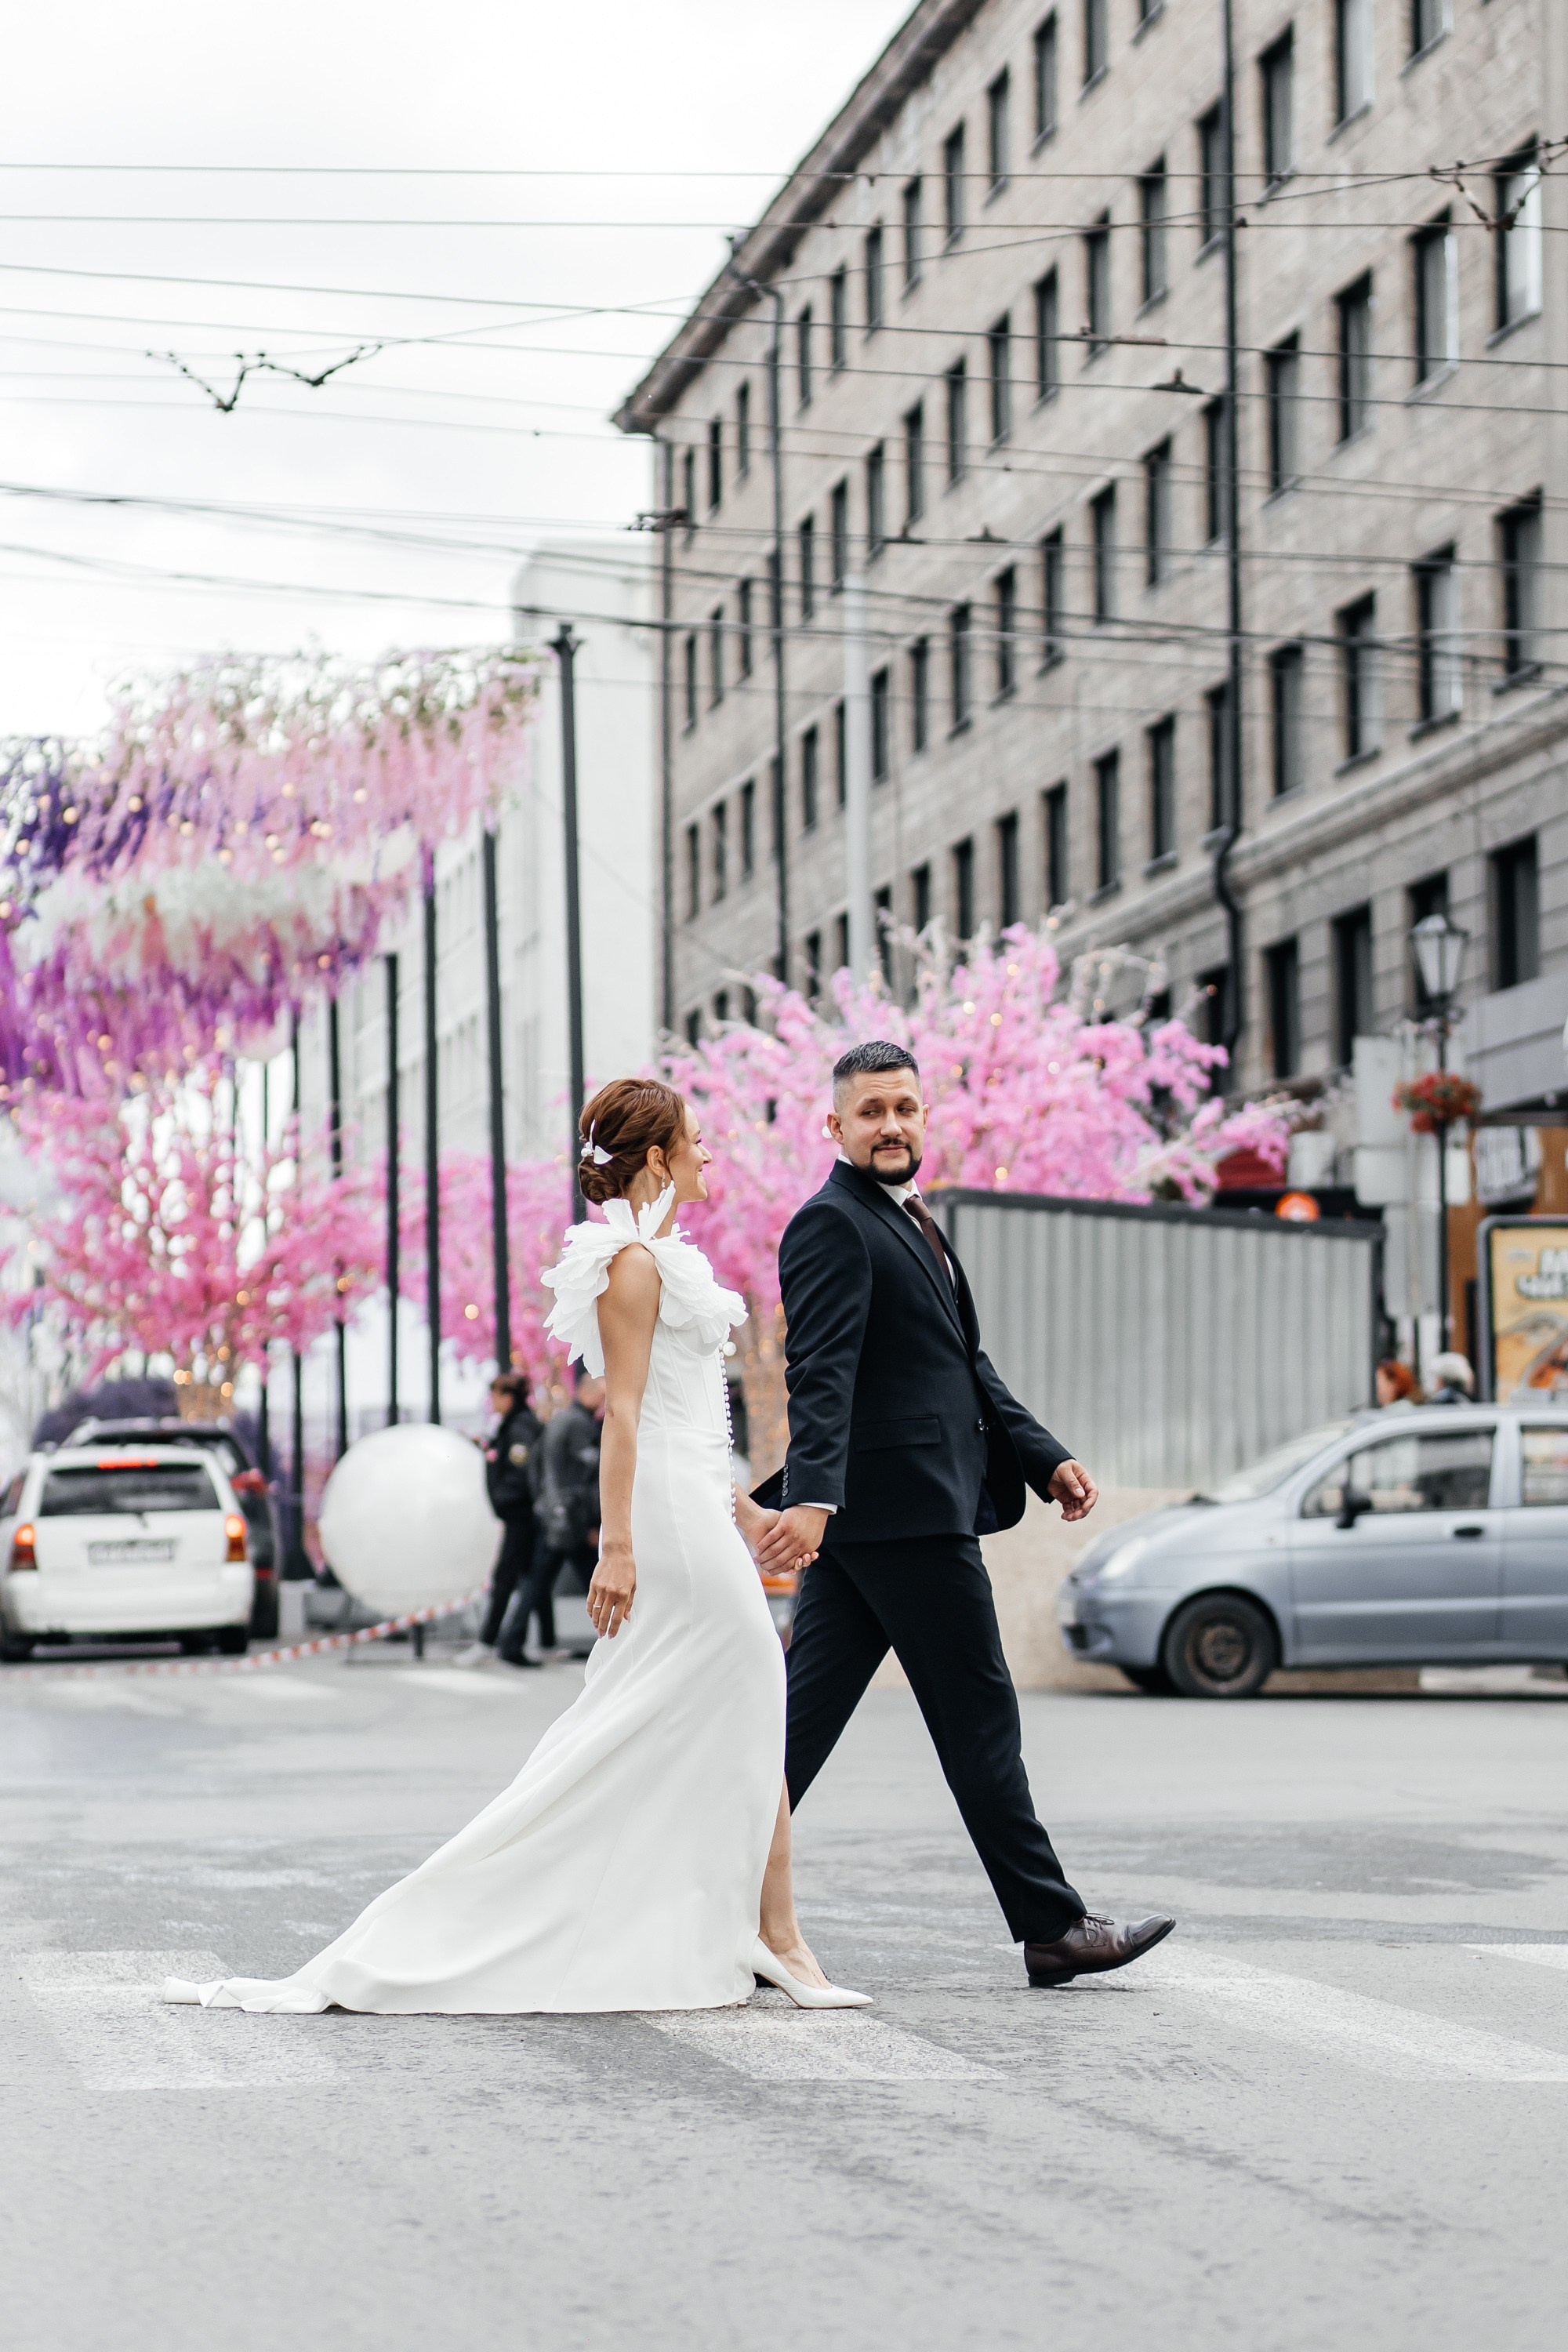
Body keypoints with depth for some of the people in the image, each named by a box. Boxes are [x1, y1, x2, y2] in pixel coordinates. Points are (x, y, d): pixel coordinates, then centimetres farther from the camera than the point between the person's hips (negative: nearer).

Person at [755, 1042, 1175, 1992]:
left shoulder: (911, 1223, 21)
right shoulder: (833, 1226, -10)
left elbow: (966, 1368, 26)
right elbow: (822, 1375, -23)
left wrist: (1043, 1457, 19)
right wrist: (813, 1495, -34)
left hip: (868, 1520, 10)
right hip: (905, 1512, -10)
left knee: (804, 1715, 7)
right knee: (979, 1723, -2)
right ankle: (1052, 1927, 5)